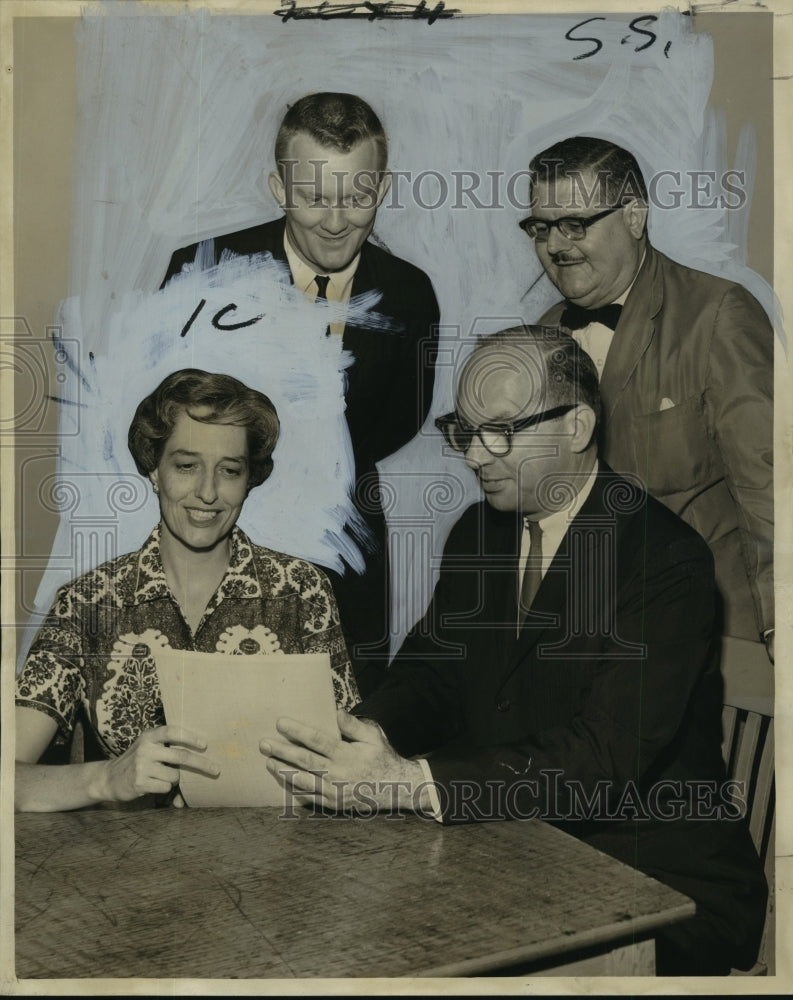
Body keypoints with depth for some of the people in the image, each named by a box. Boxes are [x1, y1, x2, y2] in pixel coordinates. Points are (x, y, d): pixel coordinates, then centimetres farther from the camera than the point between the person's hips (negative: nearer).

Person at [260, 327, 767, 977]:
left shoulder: (668, 561, -17)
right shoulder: (479, 531, 6)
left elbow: (608, 758, -25)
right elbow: (430, 668, 8)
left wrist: (411, 781, -33)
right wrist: (372, 731, -16)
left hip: (655, 883, -6)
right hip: (505, 845, 6)